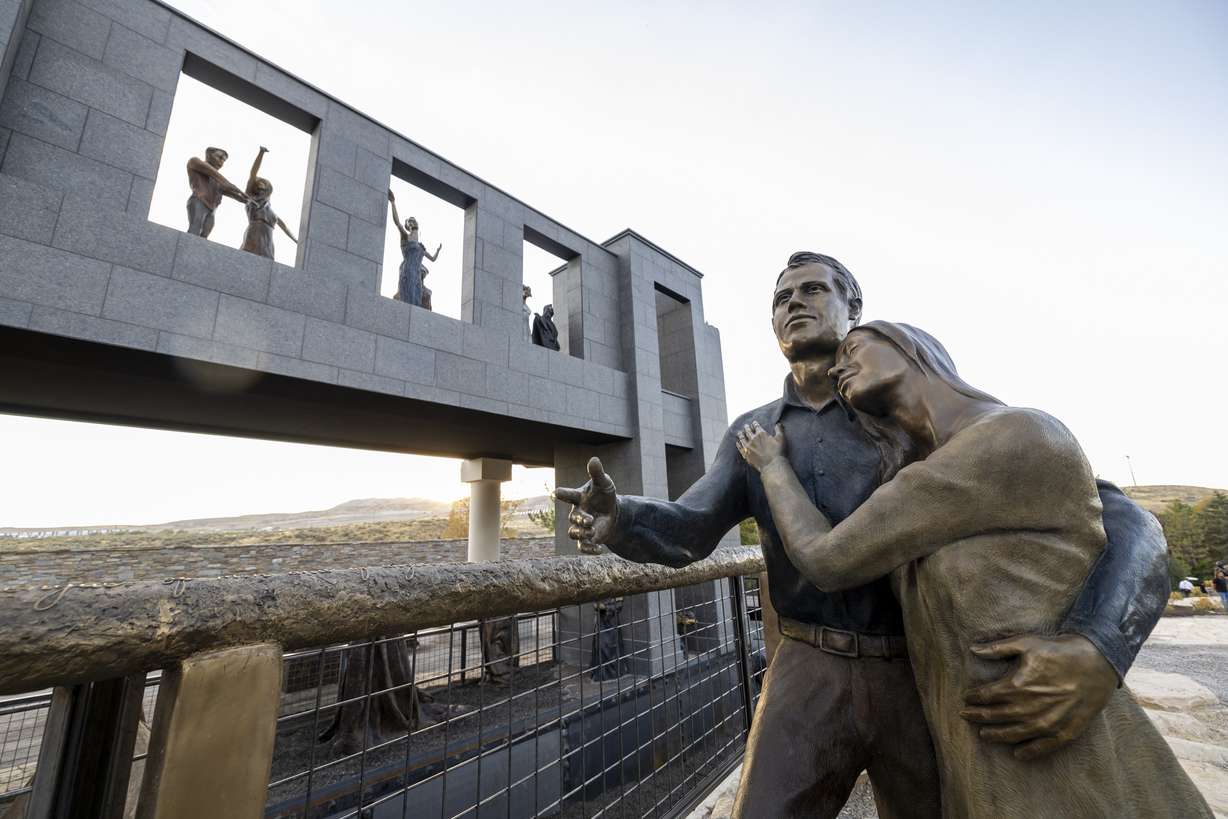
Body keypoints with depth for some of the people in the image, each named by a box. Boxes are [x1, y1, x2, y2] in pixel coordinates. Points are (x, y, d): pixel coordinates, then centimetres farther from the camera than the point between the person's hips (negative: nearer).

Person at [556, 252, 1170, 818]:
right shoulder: (752, 436, 3)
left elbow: (1117, 522, -12)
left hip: (923, 679, 0)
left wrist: (1095, 652, -35)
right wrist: (614, 519, -32)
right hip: (811, 676, 1)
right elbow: (685, 532, -8)